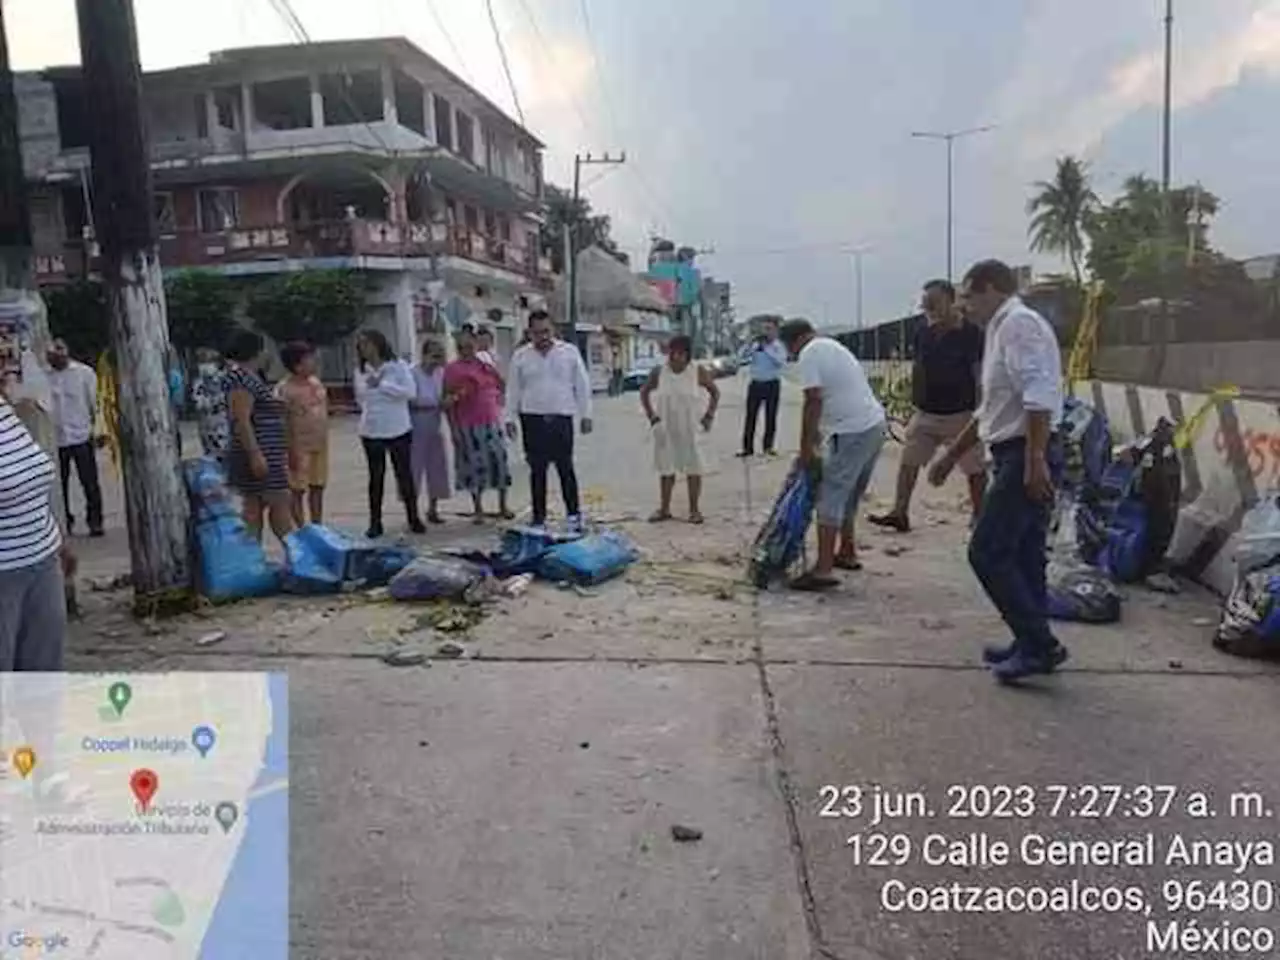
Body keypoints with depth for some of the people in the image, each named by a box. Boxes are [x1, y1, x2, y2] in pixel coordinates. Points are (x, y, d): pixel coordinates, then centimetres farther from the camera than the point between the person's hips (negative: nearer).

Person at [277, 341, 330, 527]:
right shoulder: (285, 388, -16)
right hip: (300, 446, -7)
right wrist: (291, 450, -18)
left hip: (320, 444, 7)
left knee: (318, 487, 13)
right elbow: (283, 422, -16)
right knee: (298, 490, 3)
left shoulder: (316, 382, 7)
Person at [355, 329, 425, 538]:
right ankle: (375, 522, 13)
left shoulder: (398, 365, -4)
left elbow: (409, 391, -13)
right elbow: (360, 397, 16)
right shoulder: (361, 371, 7)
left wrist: (382, 384, -15)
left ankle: (413, 518, 13)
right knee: (376, 476, 7)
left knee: (404, 473, 4)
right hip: (371, 431, 3)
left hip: (398, 429, -3)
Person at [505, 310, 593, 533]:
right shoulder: (520, 357, 6)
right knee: (537, 471, 6)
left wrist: (585, 415, 2)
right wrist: (510, 418, 4)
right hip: (532, 419, 1)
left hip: (562, 418, -1)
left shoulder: (570, 352, 3)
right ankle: (539, 518, 13)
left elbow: (582, 386, 5)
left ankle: (573, 514, 11)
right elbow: (513, 390, 9)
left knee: (566, 468, 0)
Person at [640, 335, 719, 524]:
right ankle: (664, 509, 19)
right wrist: (651, 415, 3)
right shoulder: (658, 373, -2)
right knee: (666, 469, 9)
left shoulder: (698, 373, -7)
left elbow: (715, 392, 5)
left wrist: (709, 416, -2)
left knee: (693, 468, 3)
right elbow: (644, 392, 11)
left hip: (690, 429, -2)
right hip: (665, 430, 2)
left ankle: (694, 510, 13)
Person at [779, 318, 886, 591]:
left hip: (853, 432, -10)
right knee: (849, 495, 21)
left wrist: (806, 447, -9)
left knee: (831, 497, -8)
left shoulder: (810, 354, -6)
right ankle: (847, 554, 33)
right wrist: (814, 441, 23)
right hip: (875, 425, 10)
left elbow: (814, 402, -14)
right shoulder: (833, 346, 23)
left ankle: (823, 570, -11)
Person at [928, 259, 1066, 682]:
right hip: (1020, 458, 10)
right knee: (1022, 556, 14)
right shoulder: (1003, 329, 21)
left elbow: (1038, 396, -23)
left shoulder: (1018, 323, -10)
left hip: (1025, 458, -10)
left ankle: (1039, 645, -1)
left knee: (987, 553, -8)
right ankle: (1032, 645, 23)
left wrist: (1034, 461, -27)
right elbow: (990, 410, 28)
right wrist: (951, 456, 31)